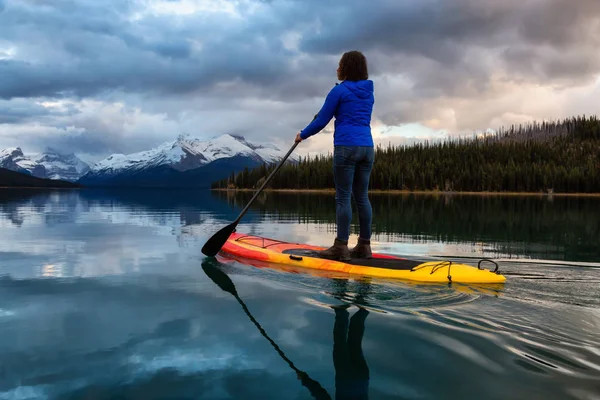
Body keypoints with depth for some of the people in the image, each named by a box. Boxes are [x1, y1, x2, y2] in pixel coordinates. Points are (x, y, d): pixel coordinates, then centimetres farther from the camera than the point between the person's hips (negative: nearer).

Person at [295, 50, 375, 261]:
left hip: (346, 147, -7)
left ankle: (341, 247, -3)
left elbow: (321, 121, -1)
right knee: (362, 196, 9)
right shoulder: (369, 93, 16)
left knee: (343, 197, -4)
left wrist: (302, 135, 14)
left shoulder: (340, 90, -4)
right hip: (367, 147, 7)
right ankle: (364, 246, 12)